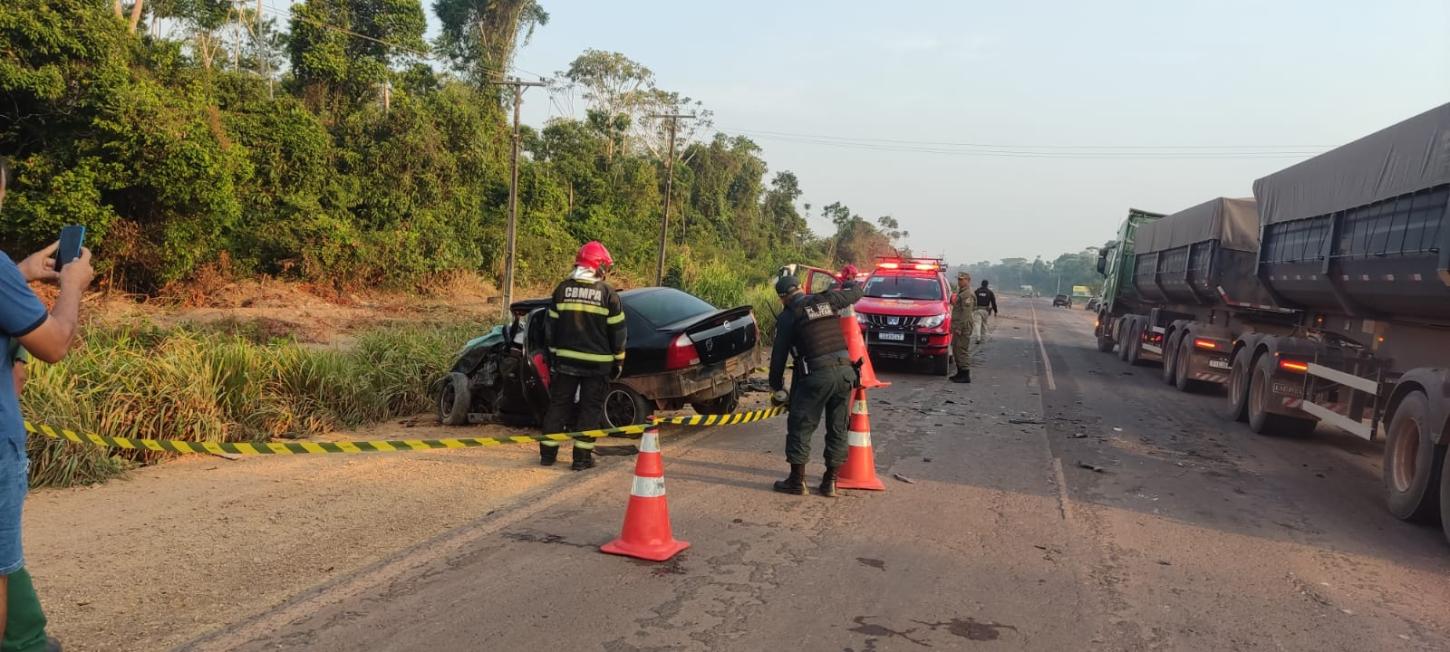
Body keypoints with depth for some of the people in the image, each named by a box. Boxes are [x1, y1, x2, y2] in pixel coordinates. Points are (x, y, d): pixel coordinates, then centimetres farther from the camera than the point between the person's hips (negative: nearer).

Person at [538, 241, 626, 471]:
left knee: (559, 404, 12)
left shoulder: (562, 290, 4)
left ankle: (548, 452, 15)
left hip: (566, 359, 3)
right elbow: (617, 331, -2)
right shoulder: (607, 293, -5)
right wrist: (618, 360, 8)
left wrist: (554, 353, 19)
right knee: (590, 408, 5)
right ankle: (582, 457, 4)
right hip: (597, 363, -3)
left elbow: (551, 326, 9)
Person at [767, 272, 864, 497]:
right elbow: (856, 293, 29)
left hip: (817, 375, -5)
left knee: (800, 427, 7)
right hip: (845, 371, 5)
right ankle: (830, 481, 17)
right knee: (837, 429, 12)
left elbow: (779, 355, 4)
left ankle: (797, 481, 10)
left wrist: (776, 387, 14)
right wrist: (849, 283, 52)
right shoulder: (828, 300, 12)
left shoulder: (788, 316, 2)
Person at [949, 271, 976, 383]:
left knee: (963, 350, -10)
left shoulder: (968, 294, -15)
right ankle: (960, 373, 23)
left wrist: (959, 328, -24)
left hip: (963, 327, -11)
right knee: (956, 349, 15)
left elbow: (966, 313, -22)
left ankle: (965, 375, -8)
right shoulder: (961, 293, 20)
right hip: (958, 326, 11)